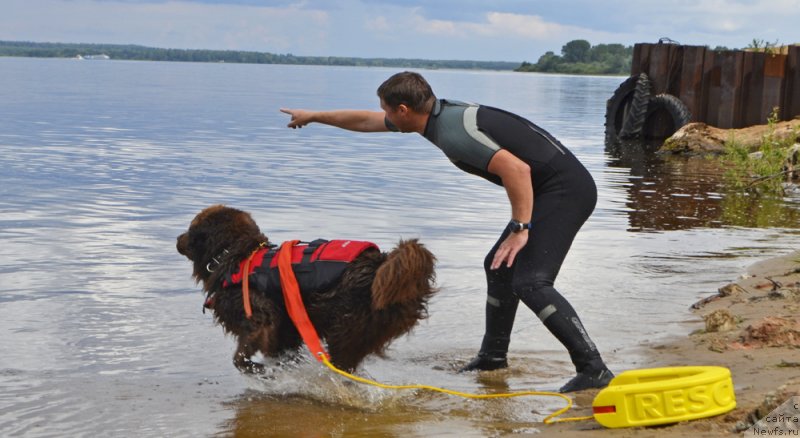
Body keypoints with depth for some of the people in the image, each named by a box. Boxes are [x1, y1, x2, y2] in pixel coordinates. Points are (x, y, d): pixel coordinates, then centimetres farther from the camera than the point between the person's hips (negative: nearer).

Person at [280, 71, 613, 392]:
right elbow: (367, 122, 25)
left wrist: (520, 229, -23)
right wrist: (314, 116, 35)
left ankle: (593, 368, -19)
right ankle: (493, 355, 34)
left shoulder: (452, 134, -21)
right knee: (499, 266, 20)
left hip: (563, 189, -10)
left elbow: (517, 168, -28)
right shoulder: (439, 113, 10)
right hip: (551, 188, 10)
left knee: (529, 281, -18)